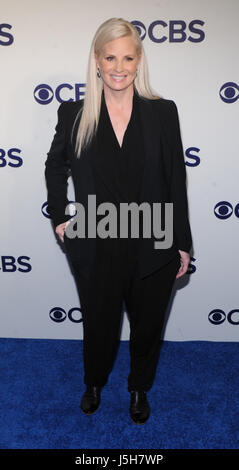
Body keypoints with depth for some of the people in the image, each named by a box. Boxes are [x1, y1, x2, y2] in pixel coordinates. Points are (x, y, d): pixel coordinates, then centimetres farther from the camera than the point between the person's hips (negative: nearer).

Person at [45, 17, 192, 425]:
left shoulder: (163, 112, -5)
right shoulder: (74, 114, -4)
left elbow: (176, 182, -2)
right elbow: (55, 167, 12)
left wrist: (182, 243, -1)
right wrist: (60, 218, 4)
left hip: (154, 250, 1)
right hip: (96, 251, 0)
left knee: (147, 326, 18)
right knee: (99, 326, 17)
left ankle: (140, 388, 50)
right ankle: (94, 383, 51)